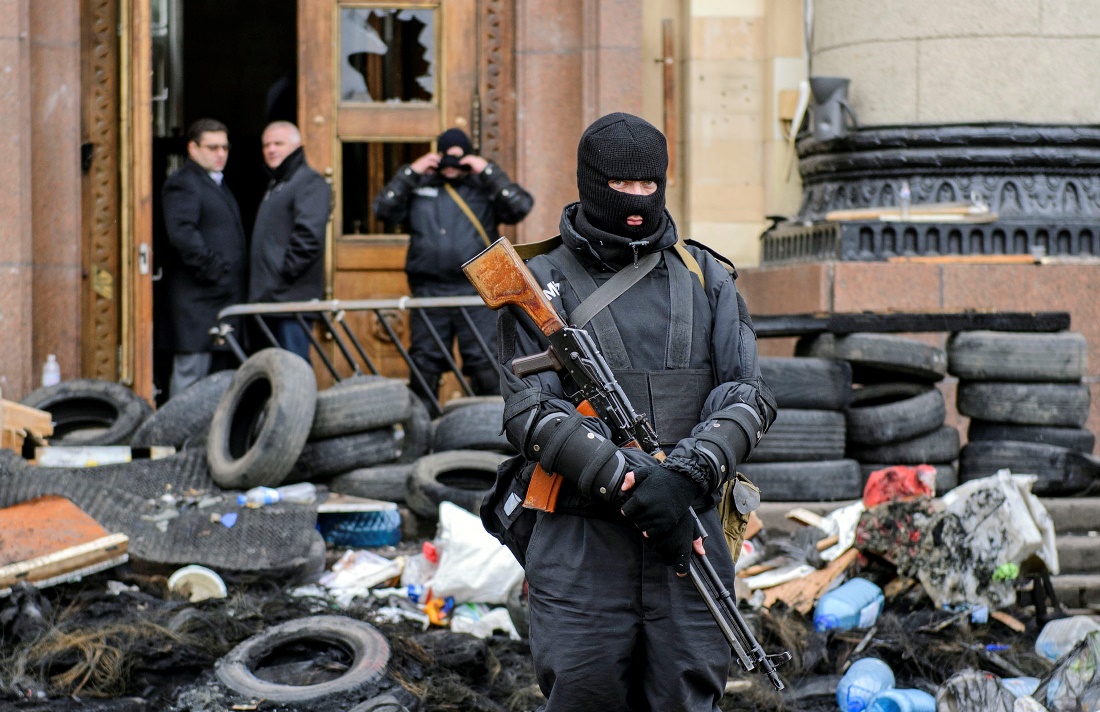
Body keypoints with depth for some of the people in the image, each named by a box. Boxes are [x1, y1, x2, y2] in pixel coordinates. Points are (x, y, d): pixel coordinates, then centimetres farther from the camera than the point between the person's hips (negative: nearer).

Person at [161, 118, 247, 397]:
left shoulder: (218, 184, 24)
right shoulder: (182, 183, -7)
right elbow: (182, 233, -20)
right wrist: (212, 269, -20)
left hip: (225, 295, 10)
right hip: (196, 297, -10)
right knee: (191, 369, -9)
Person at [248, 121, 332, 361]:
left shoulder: (309, 183, -7)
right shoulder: (275, 185, 24)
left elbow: (309, 235, -20)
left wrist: (285, 273, -18)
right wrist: (260, 283, 17)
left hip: (292, 295, -10)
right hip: (272, 296, 10)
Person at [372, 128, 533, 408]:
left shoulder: (485, 185, 10)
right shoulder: (420, 186, 14)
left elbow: (520, 207, -5)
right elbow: (384, 210, 4)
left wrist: (489, 172, -6)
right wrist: (410, 173, 0)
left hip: (477, 293, -2)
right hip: (428, 290, 2)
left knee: (486, 368, -7)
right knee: (423, 367, 7)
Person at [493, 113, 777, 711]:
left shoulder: (705, 278, 12)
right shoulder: (544, 285, 3)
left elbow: (747, 395, 3)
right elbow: (531, 414, -7)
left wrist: (688, 473, -15)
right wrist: (626, 480, -19)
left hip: (687, 535, 2)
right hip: (582, 548, -2)